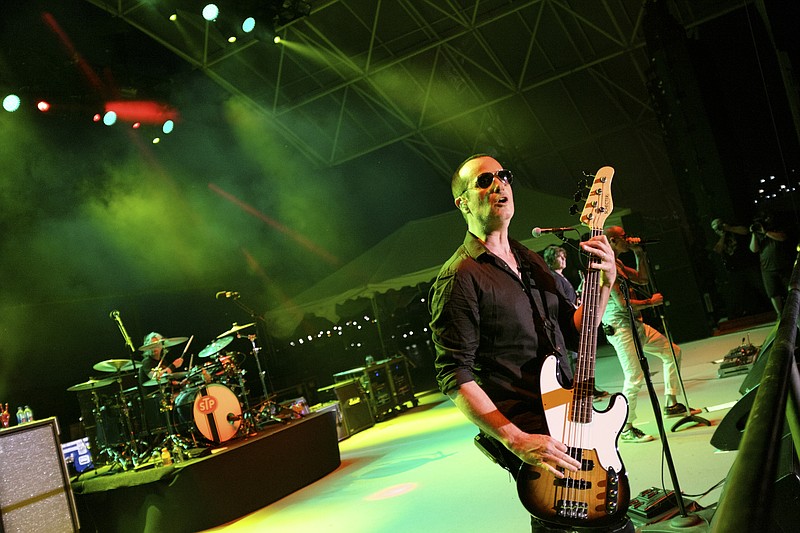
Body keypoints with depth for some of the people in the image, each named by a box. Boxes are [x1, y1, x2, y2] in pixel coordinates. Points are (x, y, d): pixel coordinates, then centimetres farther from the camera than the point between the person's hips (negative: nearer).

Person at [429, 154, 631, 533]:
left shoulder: (531, 261, 12)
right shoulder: (459, 278, -13)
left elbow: (574, 332, 15)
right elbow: (454, 376, -17)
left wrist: (603, 283, -2)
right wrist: (515, 440, -23)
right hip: (531, 437, -8)